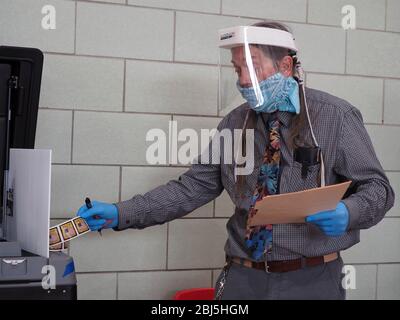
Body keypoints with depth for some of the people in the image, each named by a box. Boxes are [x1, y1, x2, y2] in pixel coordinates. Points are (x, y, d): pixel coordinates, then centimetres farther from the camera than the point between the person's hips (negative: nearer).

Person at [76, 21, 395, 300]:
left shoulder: (336, 116, -6)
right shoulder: (234, 124, 4)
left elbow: (376, 187, -4)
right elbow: (192, 187, 3)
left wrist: (347, 213, -26)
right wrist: (121, 214, -6)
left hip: (312, 281, -3)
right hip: (244, 279, 3)